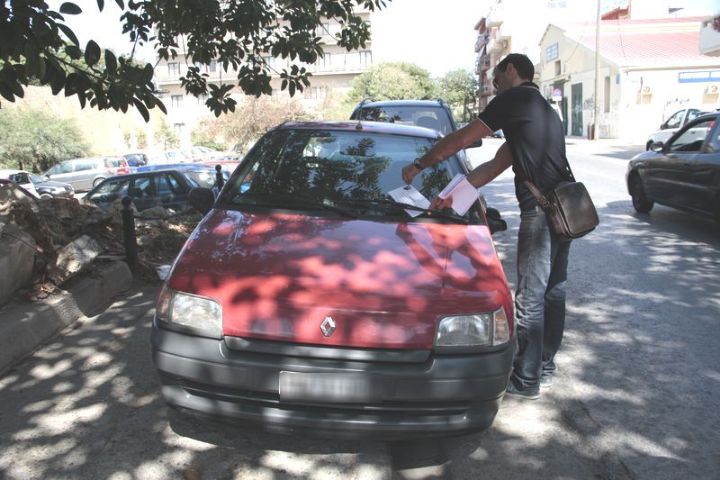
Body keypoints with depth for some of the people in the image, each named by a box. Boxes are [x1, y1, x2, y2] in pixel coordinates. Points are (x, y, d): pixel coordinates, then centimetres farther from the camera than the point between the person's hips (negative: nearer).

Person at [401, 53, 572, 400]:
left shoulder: (514, 99, -5)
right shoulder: (543, 109, 25)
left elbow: (460, 140, -4)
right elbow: (496, 165, 19)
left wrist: (418, 165, 9)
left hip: (541, 211, -10)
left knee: (529, 297, -1)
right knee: (552, 290, 17)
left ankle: (526, 381, 11)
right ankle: (545, 366, 32)